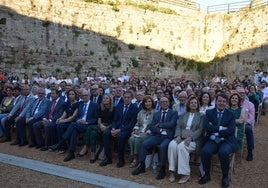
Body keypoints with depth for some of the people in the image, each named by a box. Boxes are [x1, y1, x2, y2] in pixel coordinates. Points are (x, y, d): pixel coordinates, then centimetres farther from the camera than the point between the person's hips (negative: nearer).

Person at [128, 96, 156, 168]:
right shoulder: (141, 112, 17)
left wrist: (146, 133, -16)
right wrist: (135, 130, 3)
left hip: (149, 134, -5)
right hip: (139, 132, 5)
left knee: (137, 139, -30)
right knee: (131, 139, -25)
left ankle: (136, 159, -16)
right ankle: (133, 158, -17)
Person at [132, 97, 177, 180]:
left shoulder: (173, 113, 8)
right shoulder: (156, 114, 19)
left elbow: (171, 124, -9)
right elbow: (152, 127, 8)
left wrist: (159, 125, -3)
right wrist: (161, 129, -9)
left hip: (167, 137, -4)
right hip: (157, 136, 4)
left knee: (162, 146, -33)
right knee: (144, 143, -19)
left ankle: (162, 169, -16)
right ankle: (142, 166, -6)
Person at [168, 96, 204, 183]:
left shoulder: (201, 116, 9)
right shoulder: (184, 115, 20)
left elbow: (200, 130, -3)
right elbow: (178, 126, 10)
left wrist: (190, 138, -18)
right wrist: (178, 135, -12)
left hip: (194, 139, -3)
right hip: (182, 137, 3)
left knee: (181, 146, -35)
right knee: (172, 144, -30)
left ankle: (185, 174, -25)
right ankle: (172, 171, -22)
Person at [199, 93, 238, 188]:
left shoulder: (230, 115, 7)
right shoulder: (209, 112, 8)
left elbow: (231, 131, -8)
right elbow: (206, 126, -9)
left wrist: (214, 129, -11)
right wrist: (220, 128, -14)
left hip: (226, 141, -1)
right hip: (212, 140, 1)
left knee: (223, 152, -33)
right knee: (205, 151, -29)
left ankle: (225, 176, -6)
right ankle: (207, 174, -3)